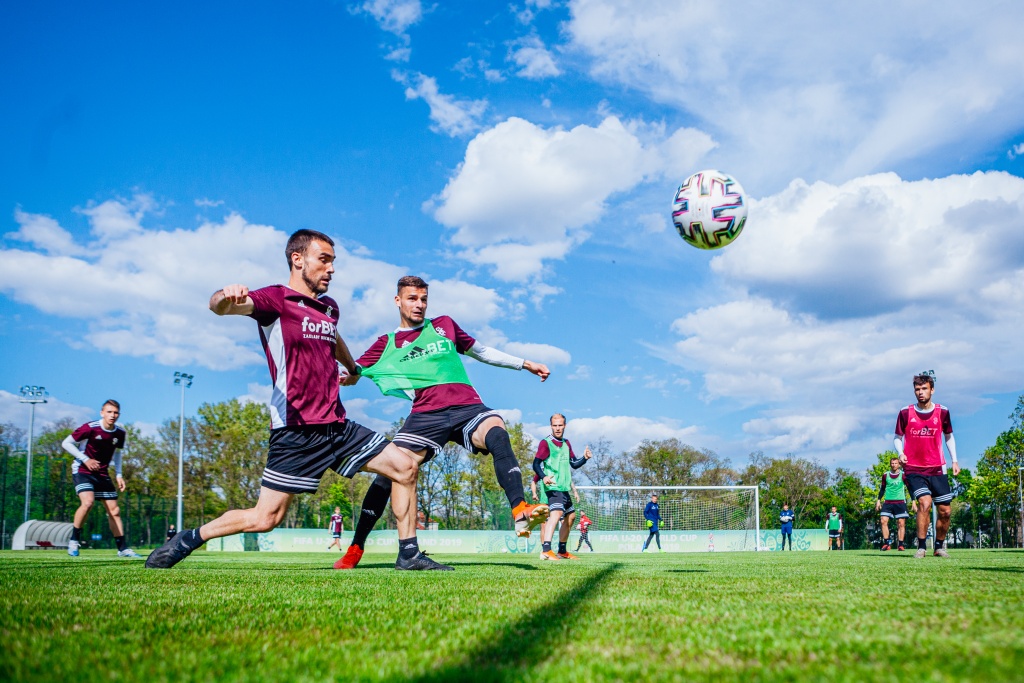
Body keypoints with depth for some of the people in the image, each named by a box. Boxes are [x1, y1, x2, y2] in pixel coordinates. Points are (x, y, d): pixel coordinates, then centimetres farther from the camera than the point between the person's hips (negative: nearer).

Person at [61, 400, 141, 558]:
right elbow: (66, 443, -10)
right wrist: (85, 459, -18)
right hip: (83, 471, -5)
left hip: (103, 474, 6)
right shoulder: (90, 428, -18)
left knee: (114, 511, 3)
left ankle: (123, 548, 11)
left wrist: (119, 475, 7)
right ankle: (74, 541, -9)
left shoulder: (120, 434, -2)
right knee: (88, 502, -28)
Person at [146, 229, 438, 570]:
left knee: (405, 468, 3)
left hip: (337, 425, 7)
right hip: (297, 431, -7)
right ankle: (187, 540, 13)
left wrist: (353, 369, 56)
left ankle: (408, 554, 13)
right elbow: (219, 306, -25)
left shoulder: (329, 307, 15)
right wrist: (225, 298, -49)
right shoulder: (276, 299, -7)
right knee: (265, 518, -8)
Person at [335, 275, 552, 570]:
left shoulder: (444, 325, 21)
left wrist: (526, 364, 27)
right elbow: (351, 372, 11)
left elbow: (481, 352, 29)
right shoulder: (386, 344, 17)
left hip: (467, 406, 0)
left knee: (497, 432, -32)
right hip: (426, 414, 0)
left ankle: (520, 512, -44)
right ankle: (355, 549, 2)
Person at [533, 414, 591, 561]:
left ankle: (562, 551, 34)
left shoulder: (566, 443, 17)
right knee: (557, 512, -29)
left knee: (570, 516, 20)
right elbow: (536, 464, -14)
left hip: (564, 488, 9)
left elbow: (574, 464, 21)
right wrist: (543, 477, -32)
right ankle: (546, 550, -42)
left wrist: (585, 458, 0)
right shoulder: (545, 443, -6)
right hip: (553, 487, -9)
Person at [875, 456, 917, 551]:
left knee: (901, 523, -4)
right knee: (884, 521, -10)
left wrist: (914, 502, -4)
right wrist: (879, 500, 13)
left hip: (900, 502, -2)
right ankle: (886, 543, -5)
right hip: (887, 502, 2)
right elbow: (882, 489, 17)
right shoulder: (885, 475, 8)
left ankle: (900, 544, 2)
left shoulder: (903, 475, -1)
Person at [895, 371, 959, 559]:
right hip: (913, 469, -3)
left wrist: (954, 460, 8)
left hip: (937, 469, 3)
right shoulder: (905, 413, -3)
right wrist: (900, 453, -13)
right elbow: (897, 437, 7)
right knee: (925, 502, -23)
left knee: (944, 511, 4)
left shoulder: (942, 412, 2)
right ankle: (921, 547, -13)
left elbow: (948, 436, 16)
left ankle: (939, 546, 26)